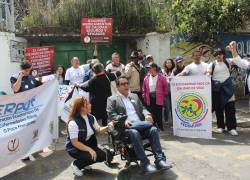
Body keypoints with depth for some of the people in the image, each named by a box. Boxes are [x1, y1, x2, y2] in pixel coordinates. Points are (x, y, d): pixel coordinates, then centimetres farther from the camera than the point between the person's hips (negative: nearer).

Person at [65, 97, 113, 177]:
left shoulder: (91, 118, -2)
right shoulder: (73, 123, -26)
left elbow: (98, 130, 8)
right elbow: (75, 142, -27)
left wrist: (107, 127, -11)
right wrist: (89, 149, -33)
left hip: (88, 144, 7)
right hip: (75, 148, -7)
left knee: (103, 156, -7)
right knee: (93, 157, -28)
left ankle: (84, 162, 16)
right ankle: (76, 164, 0)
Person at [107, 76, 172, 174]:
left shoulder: (134, 96, 25)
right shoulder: (112, 99, 9)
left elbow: (142, 108, 21)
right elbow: (111, 115, -3)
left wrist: (147, 115, -3)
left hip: (140, 125, 5)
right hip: (125, 127, -5)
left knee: (153, 129, -24)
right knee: (134, 133, -36)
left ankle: (160, 159, -25)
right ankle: (145, 164, -31)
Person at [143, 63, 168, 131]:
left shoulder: (161, 77, -3)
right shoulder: (146, 78, 6)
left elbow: (165, 87, 1)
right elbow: (144, 89, 11)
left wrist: (164, 96, 2)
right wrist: (144, 97, 7)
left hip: (159, 99, -3)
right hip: (150, 99, 3)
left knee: (159, 114, 2)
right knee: (151, 114, 4)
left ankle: (160, 128, 14)